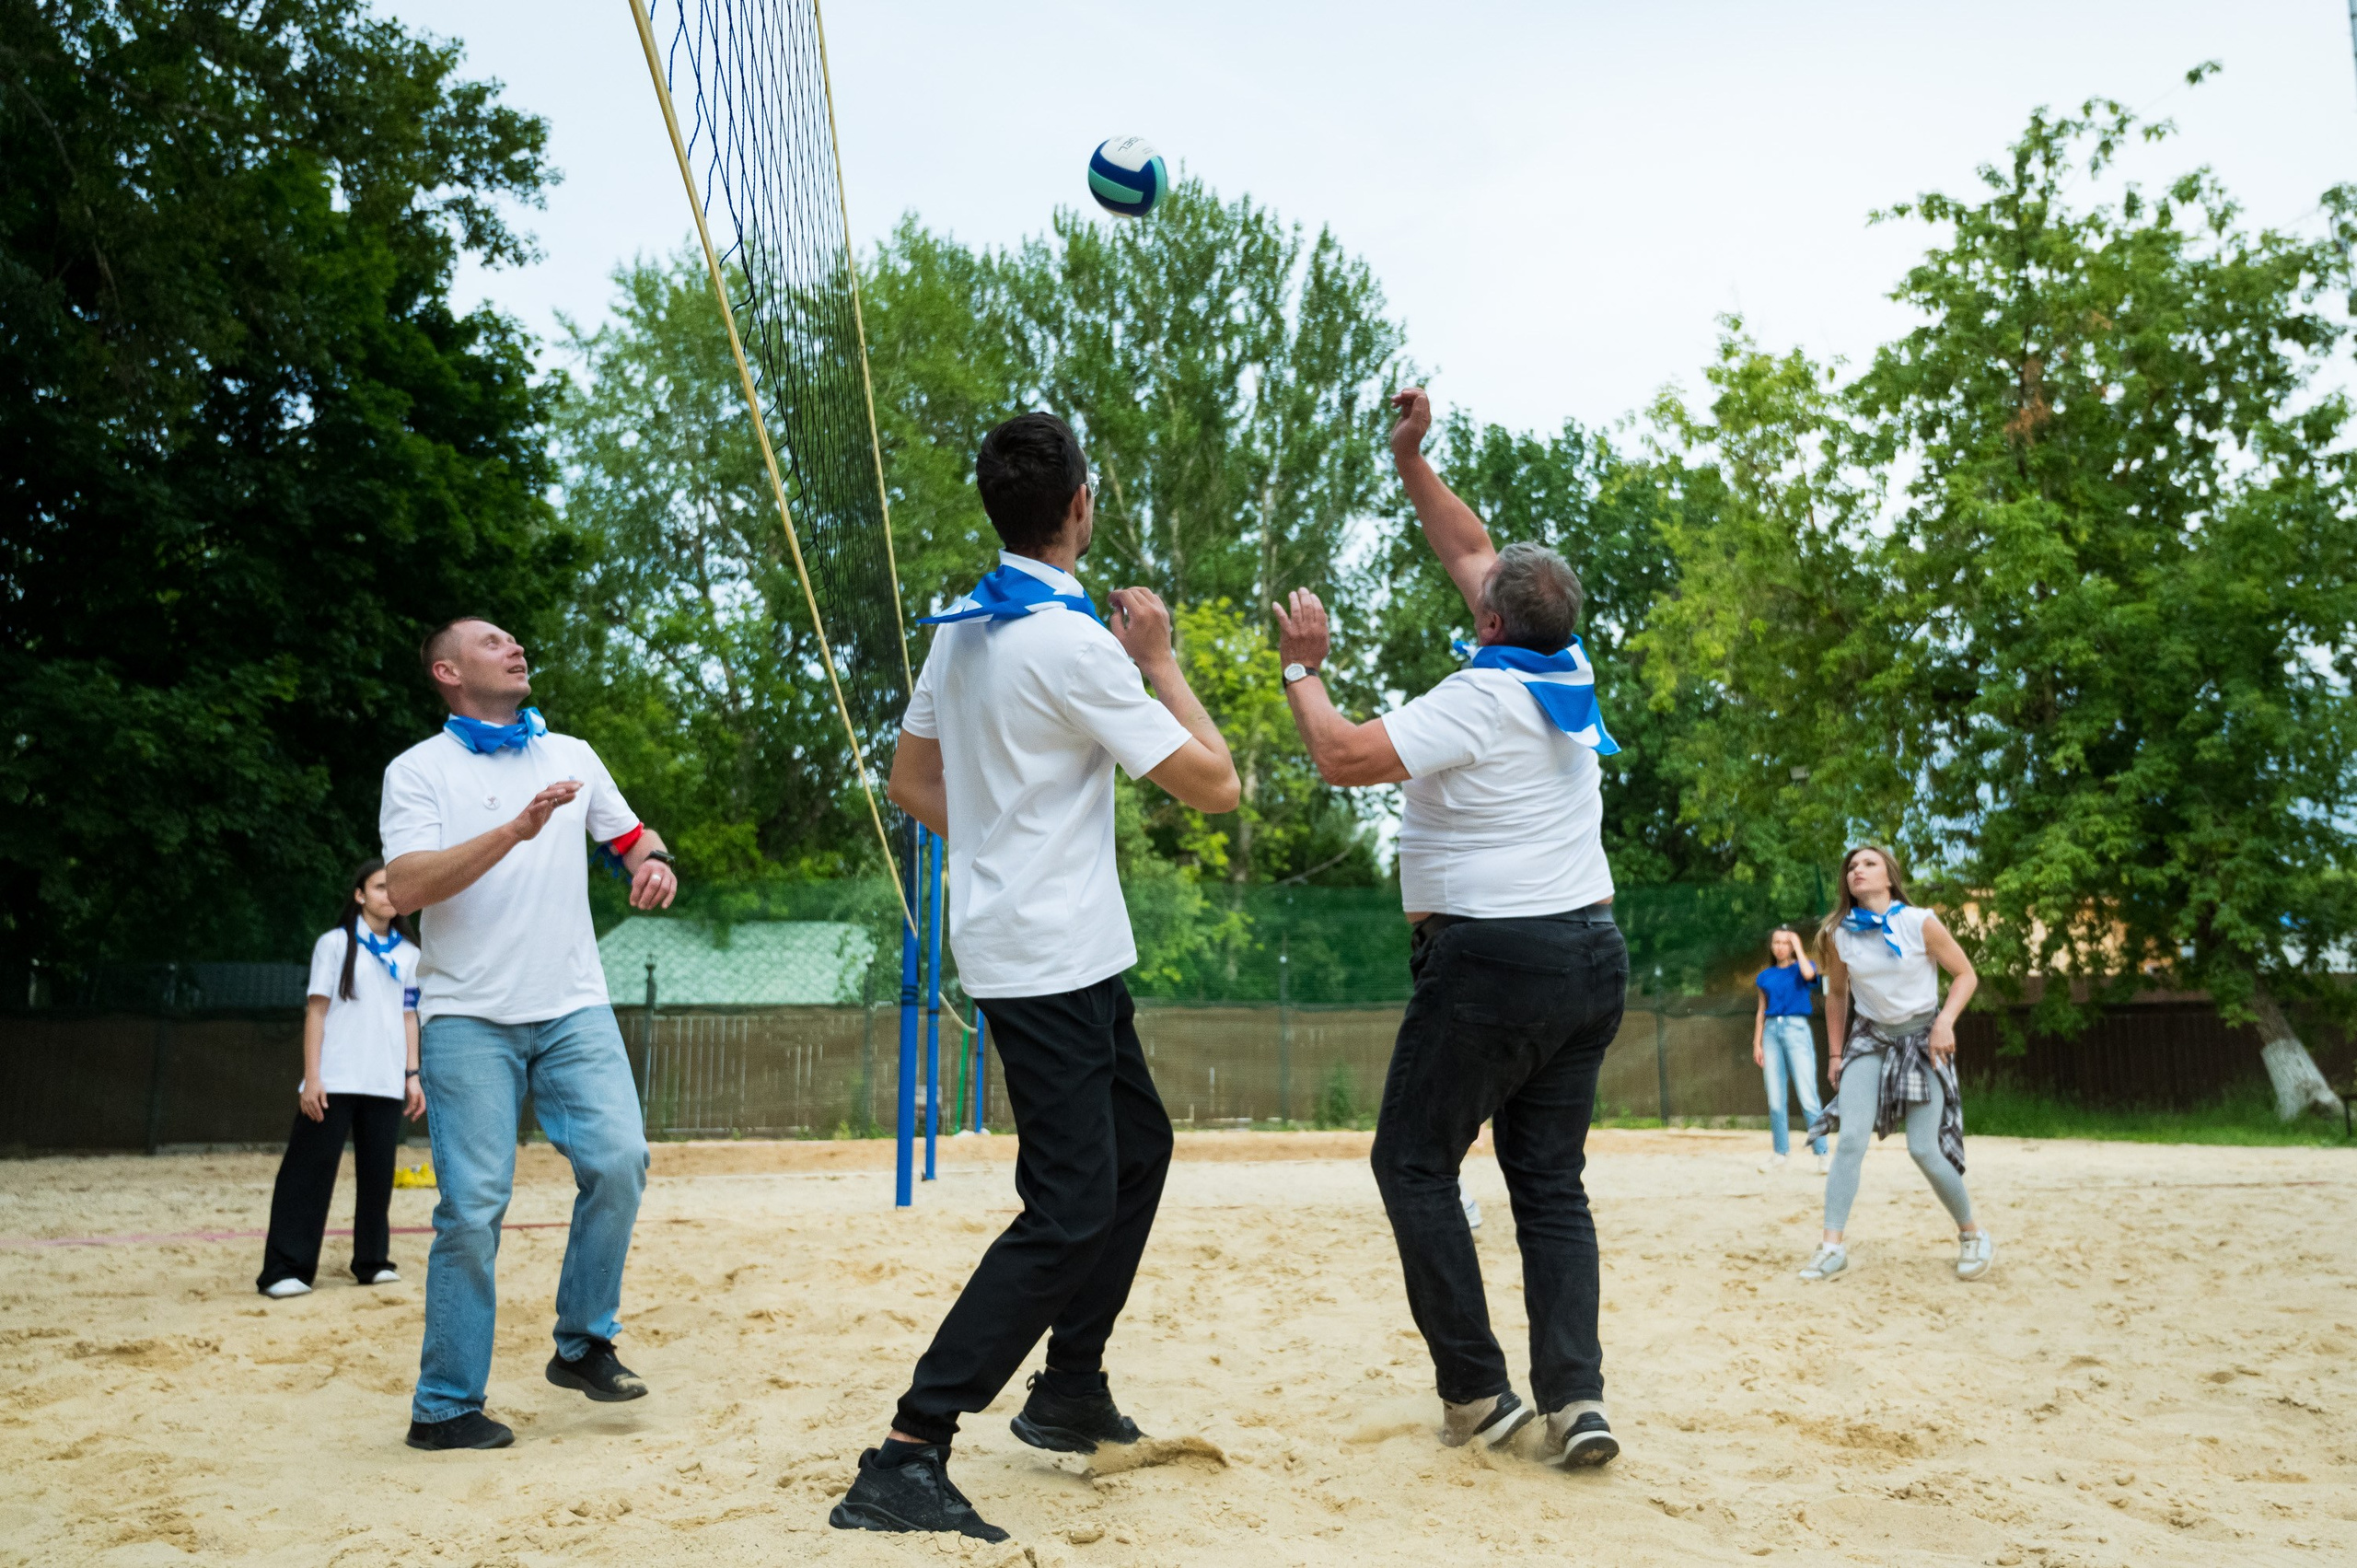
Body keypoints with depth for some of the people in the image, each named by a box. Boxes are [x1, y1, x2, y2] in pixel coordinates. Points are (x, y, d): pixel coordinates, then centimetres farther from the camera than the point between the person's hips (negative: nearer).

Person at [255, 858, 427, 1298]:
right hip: (335, 1080, -4)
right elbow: (317, 1010, -2)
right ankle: (284, 1270, -2)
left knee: (378, 1174, 5)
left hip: (386, 1083, 4)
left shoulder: (408, 954, 13)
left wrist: (412, 1075, 7)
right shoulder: (335, 943, 2)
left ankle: (372, 1261, 16)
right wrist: (311, 1077, -9)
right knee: (309, 1172, -4)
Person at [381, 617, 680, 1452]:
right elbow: (406, 887, -12)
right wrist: (516, 831, -22)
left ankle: (584, 1344, 8)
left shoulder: (570, 754, 16)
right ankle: (445, 1406, 5)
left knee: (618, 1159, -11)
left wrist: (654, 861, 1)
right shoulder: (418, 770, 1)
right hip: (468, 1018, -4)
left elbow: (629, 832, 25)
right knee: (474, 1203, -7)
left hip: (574, 1008, 4)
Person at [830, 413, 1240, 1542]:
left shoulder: (962, 629, 8)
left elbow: (912, 783, 17)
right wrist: (1158, 657, -5)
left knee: (1139, 1144, 22)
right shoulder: (1073, 642, -19)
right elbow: (1214, 784, -15)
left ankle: (1071, 1392, 29)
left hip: (1041, 944, 10)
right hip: (1051, 958, -10)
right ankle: (904, 1458, -12)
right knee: (1071, 1210, -10)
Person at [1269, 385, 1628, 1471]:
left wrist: (1302, 665, -6)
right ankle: (1575, 1396, 0)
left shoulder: (1480, 699, -15)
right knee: (1550, 1180, 10)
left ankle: (1475, 1392, 5)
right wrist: (1411, 461, 21)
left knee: (1415, 1161, 6)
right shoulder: (1571, 672, 8)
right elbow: (1469, 550, 19)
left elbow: (1344, 758, -20)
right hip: (1592, 955, 8)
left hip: (1492, 962, -7)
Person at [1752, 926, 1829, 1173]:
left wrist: (1798, 946, -7)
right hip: (1771, 1031, 4)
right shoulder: (1766, 976, 15)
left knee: (1808, 1097, -11)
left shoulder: (1800, 967, 5)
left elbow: (1808, 973, -21)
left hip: (1797, 1030, -4)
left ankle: (1821, 1155, -8)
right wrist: (1757, 1044, 11)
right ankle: (1780, 1154, 11)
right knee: (1775, 1100, 4)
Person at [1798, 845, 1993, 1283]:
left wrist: (1945, 1021, -20)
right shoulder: (1839, 934, -2)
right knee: (1850, 1138, -12)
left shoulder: (1920, 923, -13)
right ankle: (1833, 1246, -10)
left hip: (1921, 1037, -3)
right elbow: (1836, 993, 12)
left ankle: (1973, 1234, 16)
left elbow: (1966, 974, -6)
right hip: (1869, 1038, 3)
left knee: (1924, 1149, -8)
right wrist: (1835, 1052, 12)